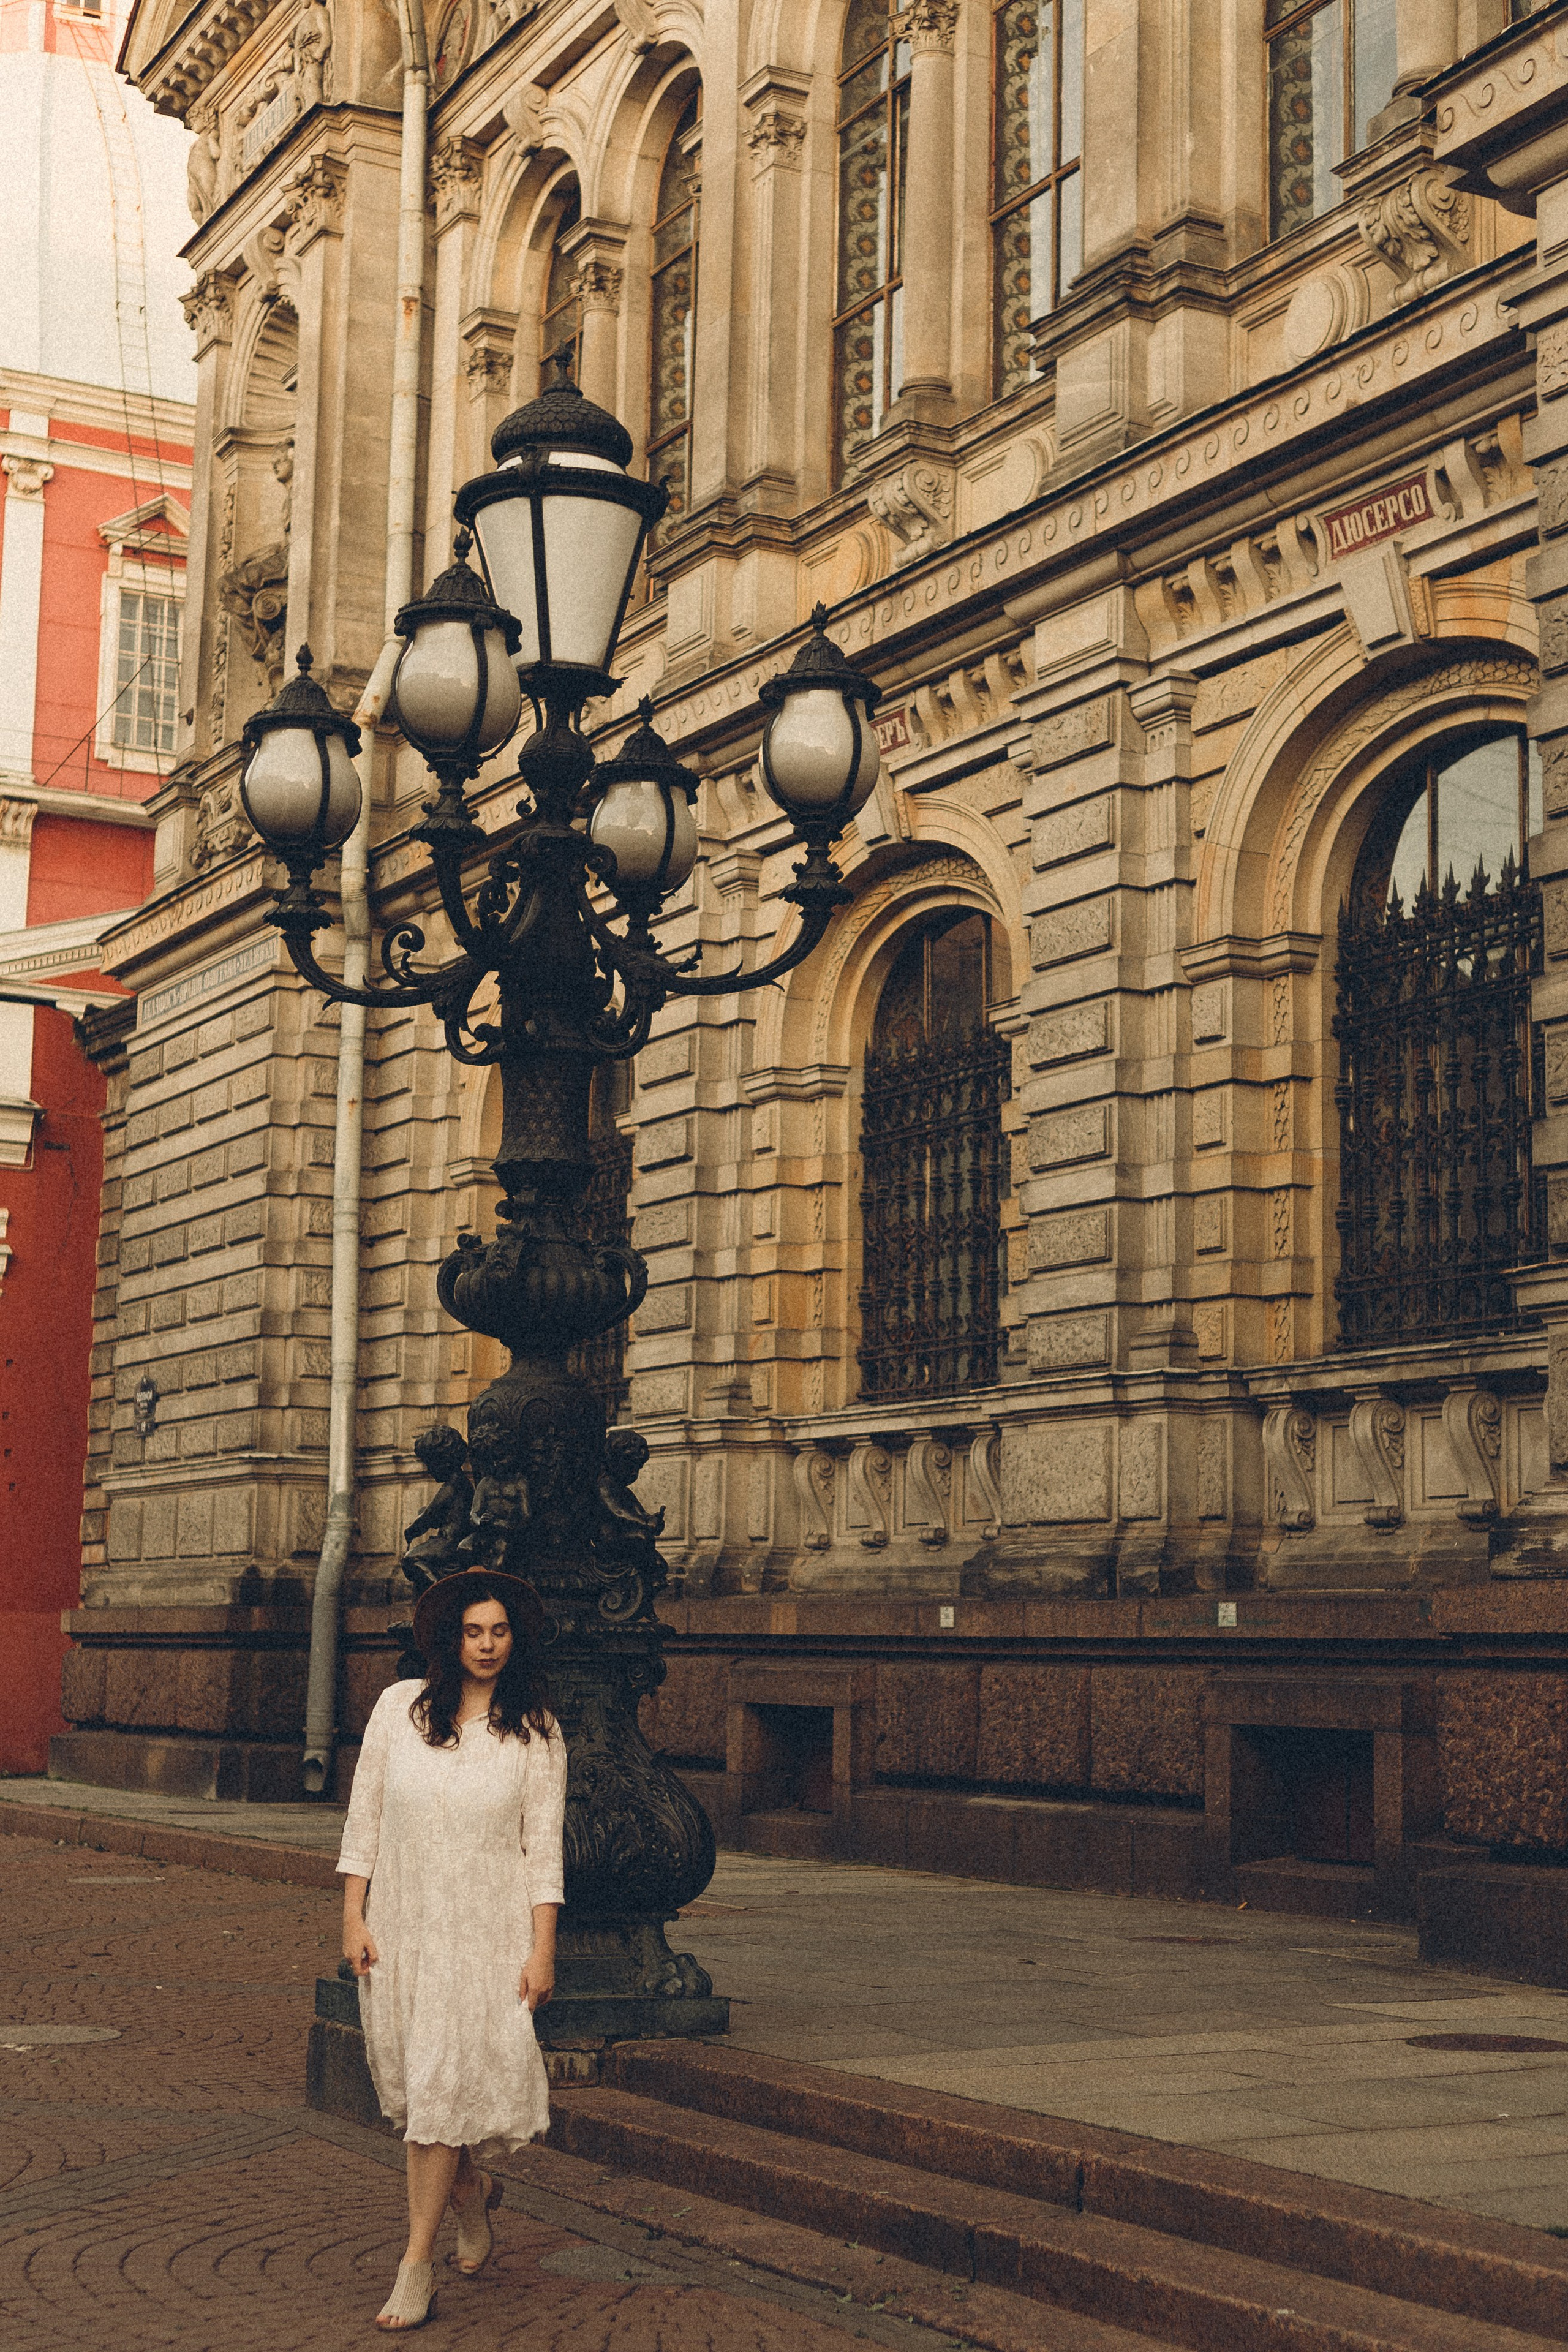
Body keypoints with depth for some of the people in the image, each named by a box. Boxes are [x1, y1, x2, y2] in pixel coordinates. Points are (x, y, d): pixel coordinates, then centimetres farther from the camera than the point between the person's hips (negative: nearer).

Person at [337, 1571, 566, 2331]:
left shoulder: (535, 1730, -1)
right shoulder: (399, 1707, 1)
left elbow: (544, 1848, -1)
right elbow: (364, 1817, 5)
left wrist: (542, 1950, -6)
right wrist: (353, 1917, 0)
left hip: (485, 1928, -2)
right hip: (401, 1920, 3)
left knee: (443, 2080, -8)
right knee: (408, 2079, 9)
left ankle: (418, 2263, -1)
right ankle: (473, 2194, 38)